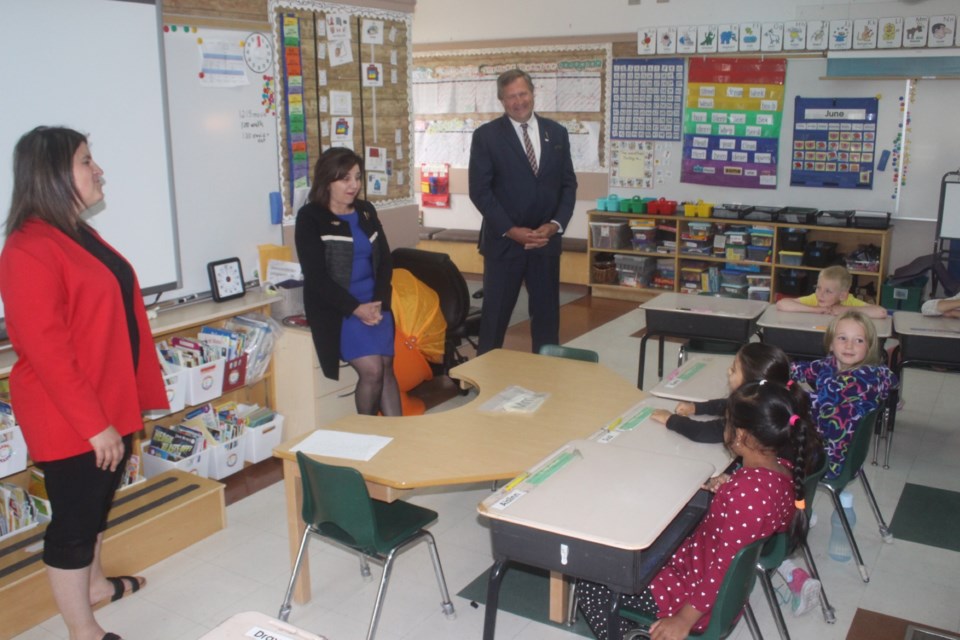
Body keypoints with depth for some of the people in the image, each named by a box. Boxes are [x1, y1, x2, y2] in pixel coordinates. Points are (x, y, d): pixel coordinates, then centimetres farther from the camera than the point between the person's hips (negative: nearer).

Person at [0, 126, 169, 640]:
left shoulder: (79, 234, 10)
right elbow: (45, 350, -24)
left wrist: (121, 405, 19)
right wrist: (94, 424, -22)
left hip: (108, 403, 9)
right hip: (69, 417, -9)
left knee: (97, 501, 24)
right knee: (73, 515, 5)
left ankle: (94, 583, 45)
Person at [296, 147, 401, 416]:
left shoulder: (366, 211, 13)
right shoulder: (310, 217, -3)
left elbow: (384, 260, 11)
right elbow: (316, 276, -10)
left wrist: (379, 302, -6)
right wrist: (356, 308, -17)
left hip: (375, 304, 5)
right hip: (335, 309, -5)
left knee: (387, 367, -11)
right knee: (372, 369, -18)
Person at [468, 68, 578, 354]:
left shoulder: (557, 133, 7)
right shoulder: (486, 136, -4)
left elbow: (568, 184, 7)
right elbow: (479, 190, -8)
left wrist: (555, 224, -9)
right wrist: (511, 231, -15)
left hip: (546, 240, 3)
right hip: (504, 241, -3)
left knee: (547, 313, 11)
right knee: (495, 314, 5)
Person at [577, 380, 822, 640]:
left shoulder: (746, 491, -32)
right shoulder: (786, 471, -6)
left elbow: (723, 568, -27)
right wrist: (726, 490, -5)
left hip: (706, 596, -9)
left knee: (592, 586, -1)